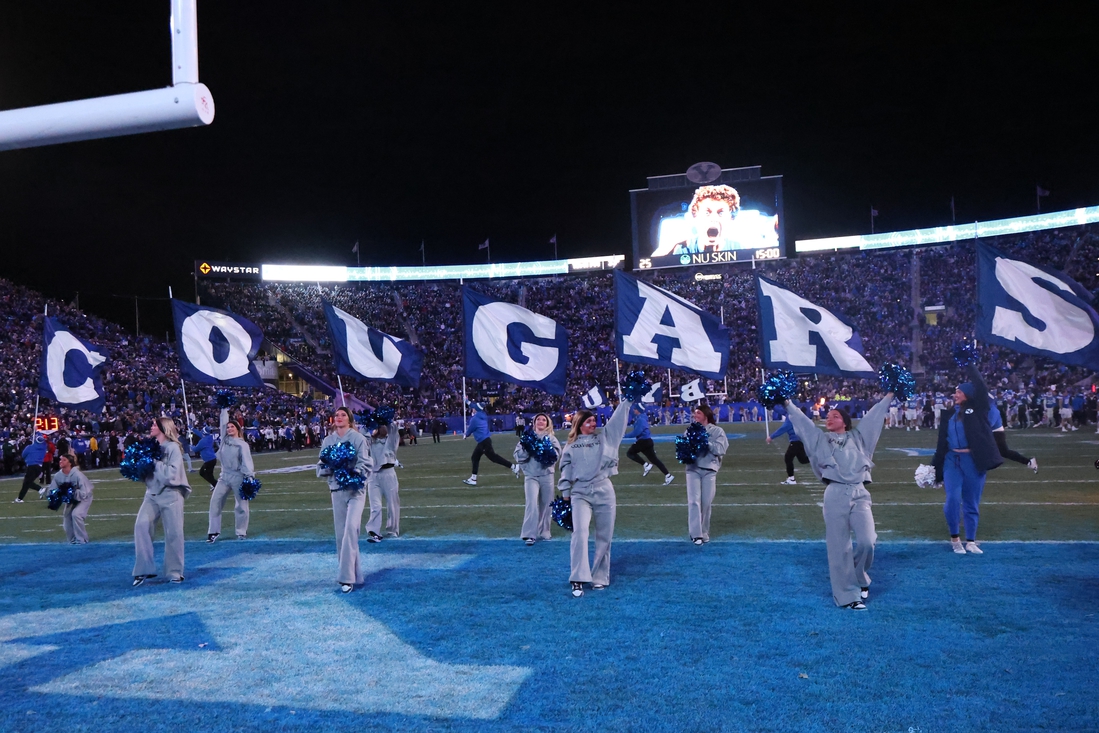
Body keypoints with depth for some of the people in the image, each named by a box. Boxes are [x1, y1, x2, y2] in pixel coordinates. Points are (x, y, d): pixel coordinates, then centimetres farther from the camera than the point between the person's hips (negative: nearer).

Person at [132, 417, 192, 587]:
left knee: (173, 534, -1)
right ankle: (144, 569, -4)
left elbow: (172, 474, -18)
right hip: (152, 493, 5)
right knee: (141, 525, -13)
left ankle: (174, 572, 13)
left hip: (171, 495, -5)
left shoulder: (173, 447, -9)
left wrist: (155, 462, -17)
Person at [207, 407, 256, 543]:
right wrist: (224, 409, 9)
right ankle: (214, 531, 4)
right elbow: (222, 423, 11)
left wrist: (249, 476, -24)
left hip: (238, 477, -5)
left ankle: (241, 532, 10)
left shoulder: (242, 444, -4)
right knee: (215, 501, -1)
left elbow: (247, 460, -14)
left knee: (241, 505, 1)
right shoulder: (225, 439, 10)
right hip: (224, 476, 5)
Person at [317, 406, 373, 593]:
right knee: (341, 533, 6)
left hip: (356, 489, -4)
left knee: (351, 529, -17)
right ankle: (353, 574, 19)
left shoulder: (358, 438, -3)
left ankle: (347, 578, -16)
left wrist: (355, 473, -23)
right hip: (336, 490, 4)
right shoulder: (328, 440, 9)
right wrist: (328, 468, -13)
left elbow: (366, 464, -6)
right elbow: (321, 467, 9)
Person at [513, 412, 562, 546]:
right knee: (532, 503, -15)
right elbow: (518, 455, 0)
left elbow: (557, 453, -8)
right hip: (531, 476, -1)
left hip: (547, 475, 1)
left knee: (545, 505, 8)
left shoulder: (551, 438, 8)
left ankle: (543, 533, 23)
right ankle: (529, 535, -15)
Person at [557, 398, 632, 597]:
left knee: (604, 537, 6)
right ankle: (578, 579, -15)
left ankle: (600, 577, 19)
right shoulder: (570, 446, 8)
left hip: (604, 492, 2)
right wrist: (565, 494, 9)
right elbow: (566, 471, 11)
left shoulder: (604, 437, 9)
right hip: (580, 493, -1)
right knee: (580, 532, -17)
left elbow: (618, 418, 4)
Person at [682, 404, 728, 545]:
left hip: (709, 470, -1)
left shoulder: (717, 431, 4)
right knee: (694, 501, -7)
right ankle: (696, 534, -7)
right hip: (693, 469, 1)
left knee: (706, 503, 3)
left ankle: (704, 533, 14)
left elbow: (720, 450, -7)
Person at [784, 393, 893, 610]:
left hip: (859, 493, 1)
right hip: (835, 495, -1)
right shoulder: (821, 439, 15)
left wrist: (889, 396, 22)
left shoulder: (858, 436, 17)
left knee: (867, 542, -12)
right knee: (839, 548, -1)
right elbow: (800, 421, 18)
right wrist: (787, 403, 19)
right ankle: (847, 596, 8)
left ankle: (860, 579, 18)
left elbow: (873, 416, 20)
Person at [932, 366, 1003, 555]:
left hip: (973, 461, -2)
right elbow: (942, 441, 10)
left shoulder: (977, 409, 2)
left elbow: (981, 387, -11)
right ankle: (954, 538, 7)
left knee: (972, 503, 7)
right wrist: (936, 466, 8)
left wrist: (968, 365, -4)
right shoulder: (949, 414, 10)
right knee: (953, 499, -12)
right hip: (952, 460, 2)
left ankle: (970, 542, 19)